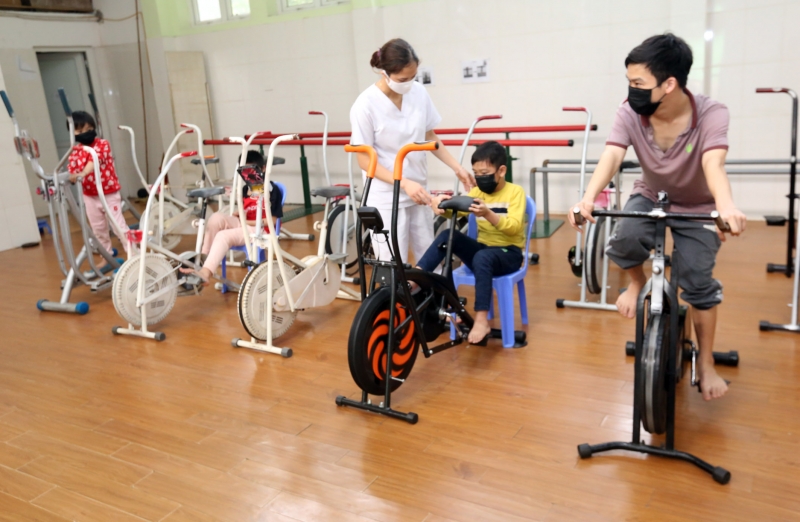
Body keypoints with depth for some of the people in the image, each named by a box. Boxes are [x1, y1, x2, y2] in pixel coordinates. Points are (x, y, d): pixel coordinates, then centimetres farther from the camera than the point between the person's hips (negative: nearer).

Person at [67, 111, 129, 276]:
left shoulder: (102, 144, -12)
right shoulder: (75, 151, 0)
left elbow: (95, 161, -29)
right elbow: (71, 170, -7)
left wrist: (81, 174, -45)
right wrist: (71, 177, -32)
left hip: (110, 193, -5)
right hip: (90, 196, 5)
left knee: (119, 225, -2)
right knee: (98, 229, 15)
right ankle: (106, 259, 28)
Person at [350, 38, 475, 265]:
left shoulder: (419, 92, -4)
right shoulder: (365, 105, -17)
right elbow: (365, 161, -13)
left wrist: (457, 168, 0)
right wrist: (405, 183, -23)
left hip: (418, 192, 5)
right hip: (386, 199, -5)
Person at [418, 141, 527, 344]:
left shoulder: (515, 192, -7)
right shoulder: (477, 192, 7)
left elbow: (514, 227, -22)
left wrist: (488, 214, -38)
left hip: (508, 253, -5)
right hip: (482, 247, 5)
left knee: (482, 258, -37)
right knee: (447, 236, -20)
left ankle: (482, 321, -36)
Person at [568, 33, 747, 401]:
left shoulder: (711, 114, -29)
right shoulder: (630, 113, -24)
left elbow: (713, 165, -45)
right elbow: (611, 156, -38)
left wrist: (726, 206, -67)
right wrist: (589, 198, -59)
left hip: (697, 207, -1)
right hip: (650, 197, 2)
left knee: (699, 284, -7)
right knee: (624, 241, -31)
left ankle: (706, 364, 13)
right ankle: (638, 283, 4)